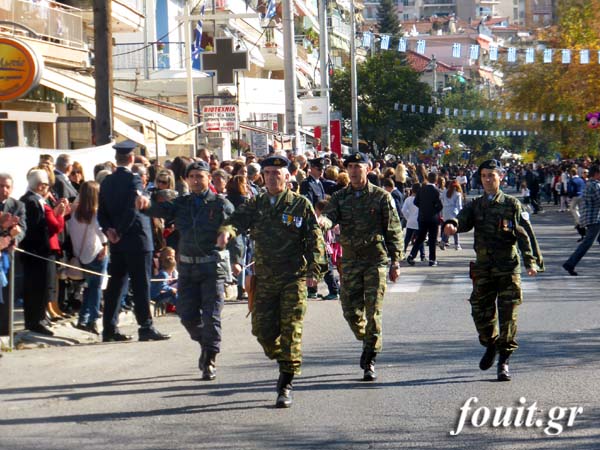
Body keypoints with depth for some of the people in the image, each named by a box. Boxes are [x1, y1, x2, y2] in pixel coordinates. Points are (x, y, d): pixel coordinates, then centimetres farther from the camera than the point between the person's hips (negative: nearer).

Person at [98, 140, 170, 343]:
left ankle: (110, 328, 11)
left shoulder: (107, 182, 9)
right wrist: (120, 233, -11)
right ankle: (145, 327, -3)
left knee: (115, 285, 10)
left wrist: (109, 230, -2)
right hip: (136, 240, -6)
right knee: (141, 286, -3)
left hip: (117, 243, 7)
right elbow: (133, 210, -20)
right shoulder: (133, 180, -12)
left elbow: (101, 212, 7)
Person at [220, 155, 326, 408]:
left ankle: (286, 387, -2)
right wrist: (227, 230, -30)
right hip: (264, 279, 4)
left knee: (291, 330, -7)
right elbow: (238, 219, -7)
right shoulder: (256, 205, 11)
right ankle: (285, 365, 30)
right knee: (262, 330, 3)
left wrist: (313, 269, -14)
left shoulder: (301, 205, 2)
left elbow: (315, 239, -2)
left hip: (293, 278, -3)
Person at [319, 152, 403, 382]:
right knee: (351, 311, 2)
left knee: (373, 312, -6)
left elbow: (394, 231, 2)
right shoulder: (340, 197, 8)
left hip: (376, 259, -3)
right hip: (350, 261, 3)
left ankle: (370, 361, 1)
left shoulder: (381, 197, 1)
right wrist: (322, 220, -35)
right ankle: (367, 342, 31)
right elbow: (330, 216, -10)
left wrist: (396, 261, -4)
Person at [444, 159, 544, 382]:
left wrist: (531, 261, -14)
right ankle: (490, 345, 31)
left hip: (508, 266, -3)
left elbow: (525, 234, -3)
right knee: (481, 312, 4)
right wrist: (452, 225, -32)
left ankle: (504, 361, 4)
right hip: (483, 267, 3)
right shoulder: (475, 205, 11)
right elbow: (464, 220, -8)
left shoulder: (512, 204, 3)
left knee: (507, 315, -3)